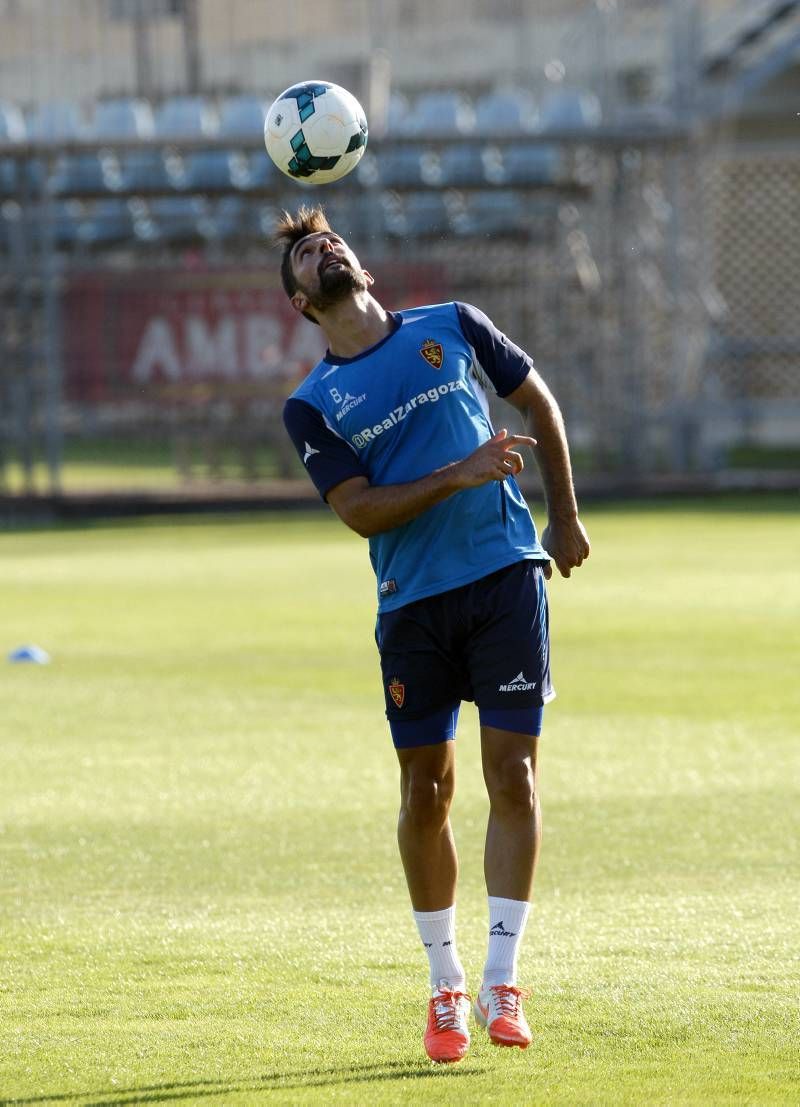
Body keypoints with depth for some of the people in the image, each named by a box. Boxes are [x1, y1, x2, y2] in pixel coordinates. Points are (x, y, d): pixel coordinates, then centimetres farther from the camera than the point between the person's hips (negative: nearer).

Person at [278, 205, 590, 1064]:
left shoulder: (452, 327, 7)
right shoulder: (312, 405, 2)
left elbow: (537, 401, 19)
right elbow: (359, 509, -8)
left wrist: (564, 516, 16)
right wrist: (459, 476, -19)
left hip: (506, 575, 0)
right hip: (412, 603, 0)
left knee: (512, 776, -7)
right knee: (425, 792, 3)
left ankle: (500, 984, -3)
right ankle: (445, 986, 17)